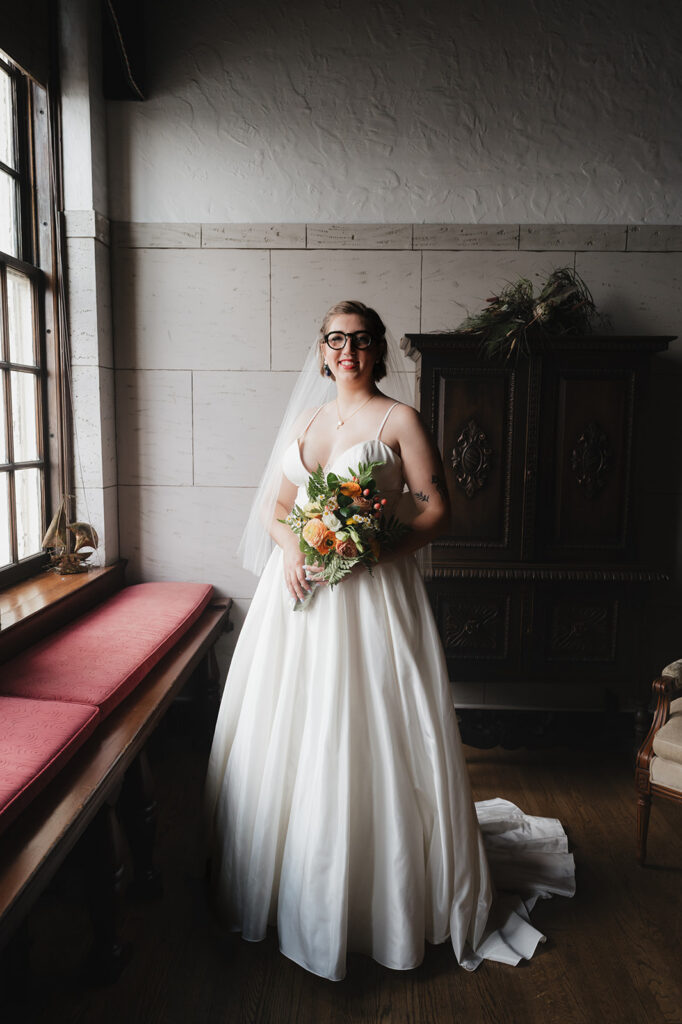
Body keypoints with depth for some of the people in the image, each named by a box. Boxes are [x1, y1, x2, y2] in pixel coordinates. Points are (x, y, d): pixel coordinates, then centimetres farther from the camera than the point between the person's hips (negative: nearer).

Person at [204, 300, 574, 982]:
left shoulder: (399, 421, -3)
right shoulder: (305, 422, 13)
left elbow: (438, 511, -7)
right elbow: (276, 507, 16)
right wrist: (289, 545, -6)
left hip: (370, 593, -5)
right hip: (298, 592, 6)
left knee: (362, 741, 1)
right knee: (287, 739, 13)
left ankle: (380, 903, 24)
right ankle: (287, 884, 35)